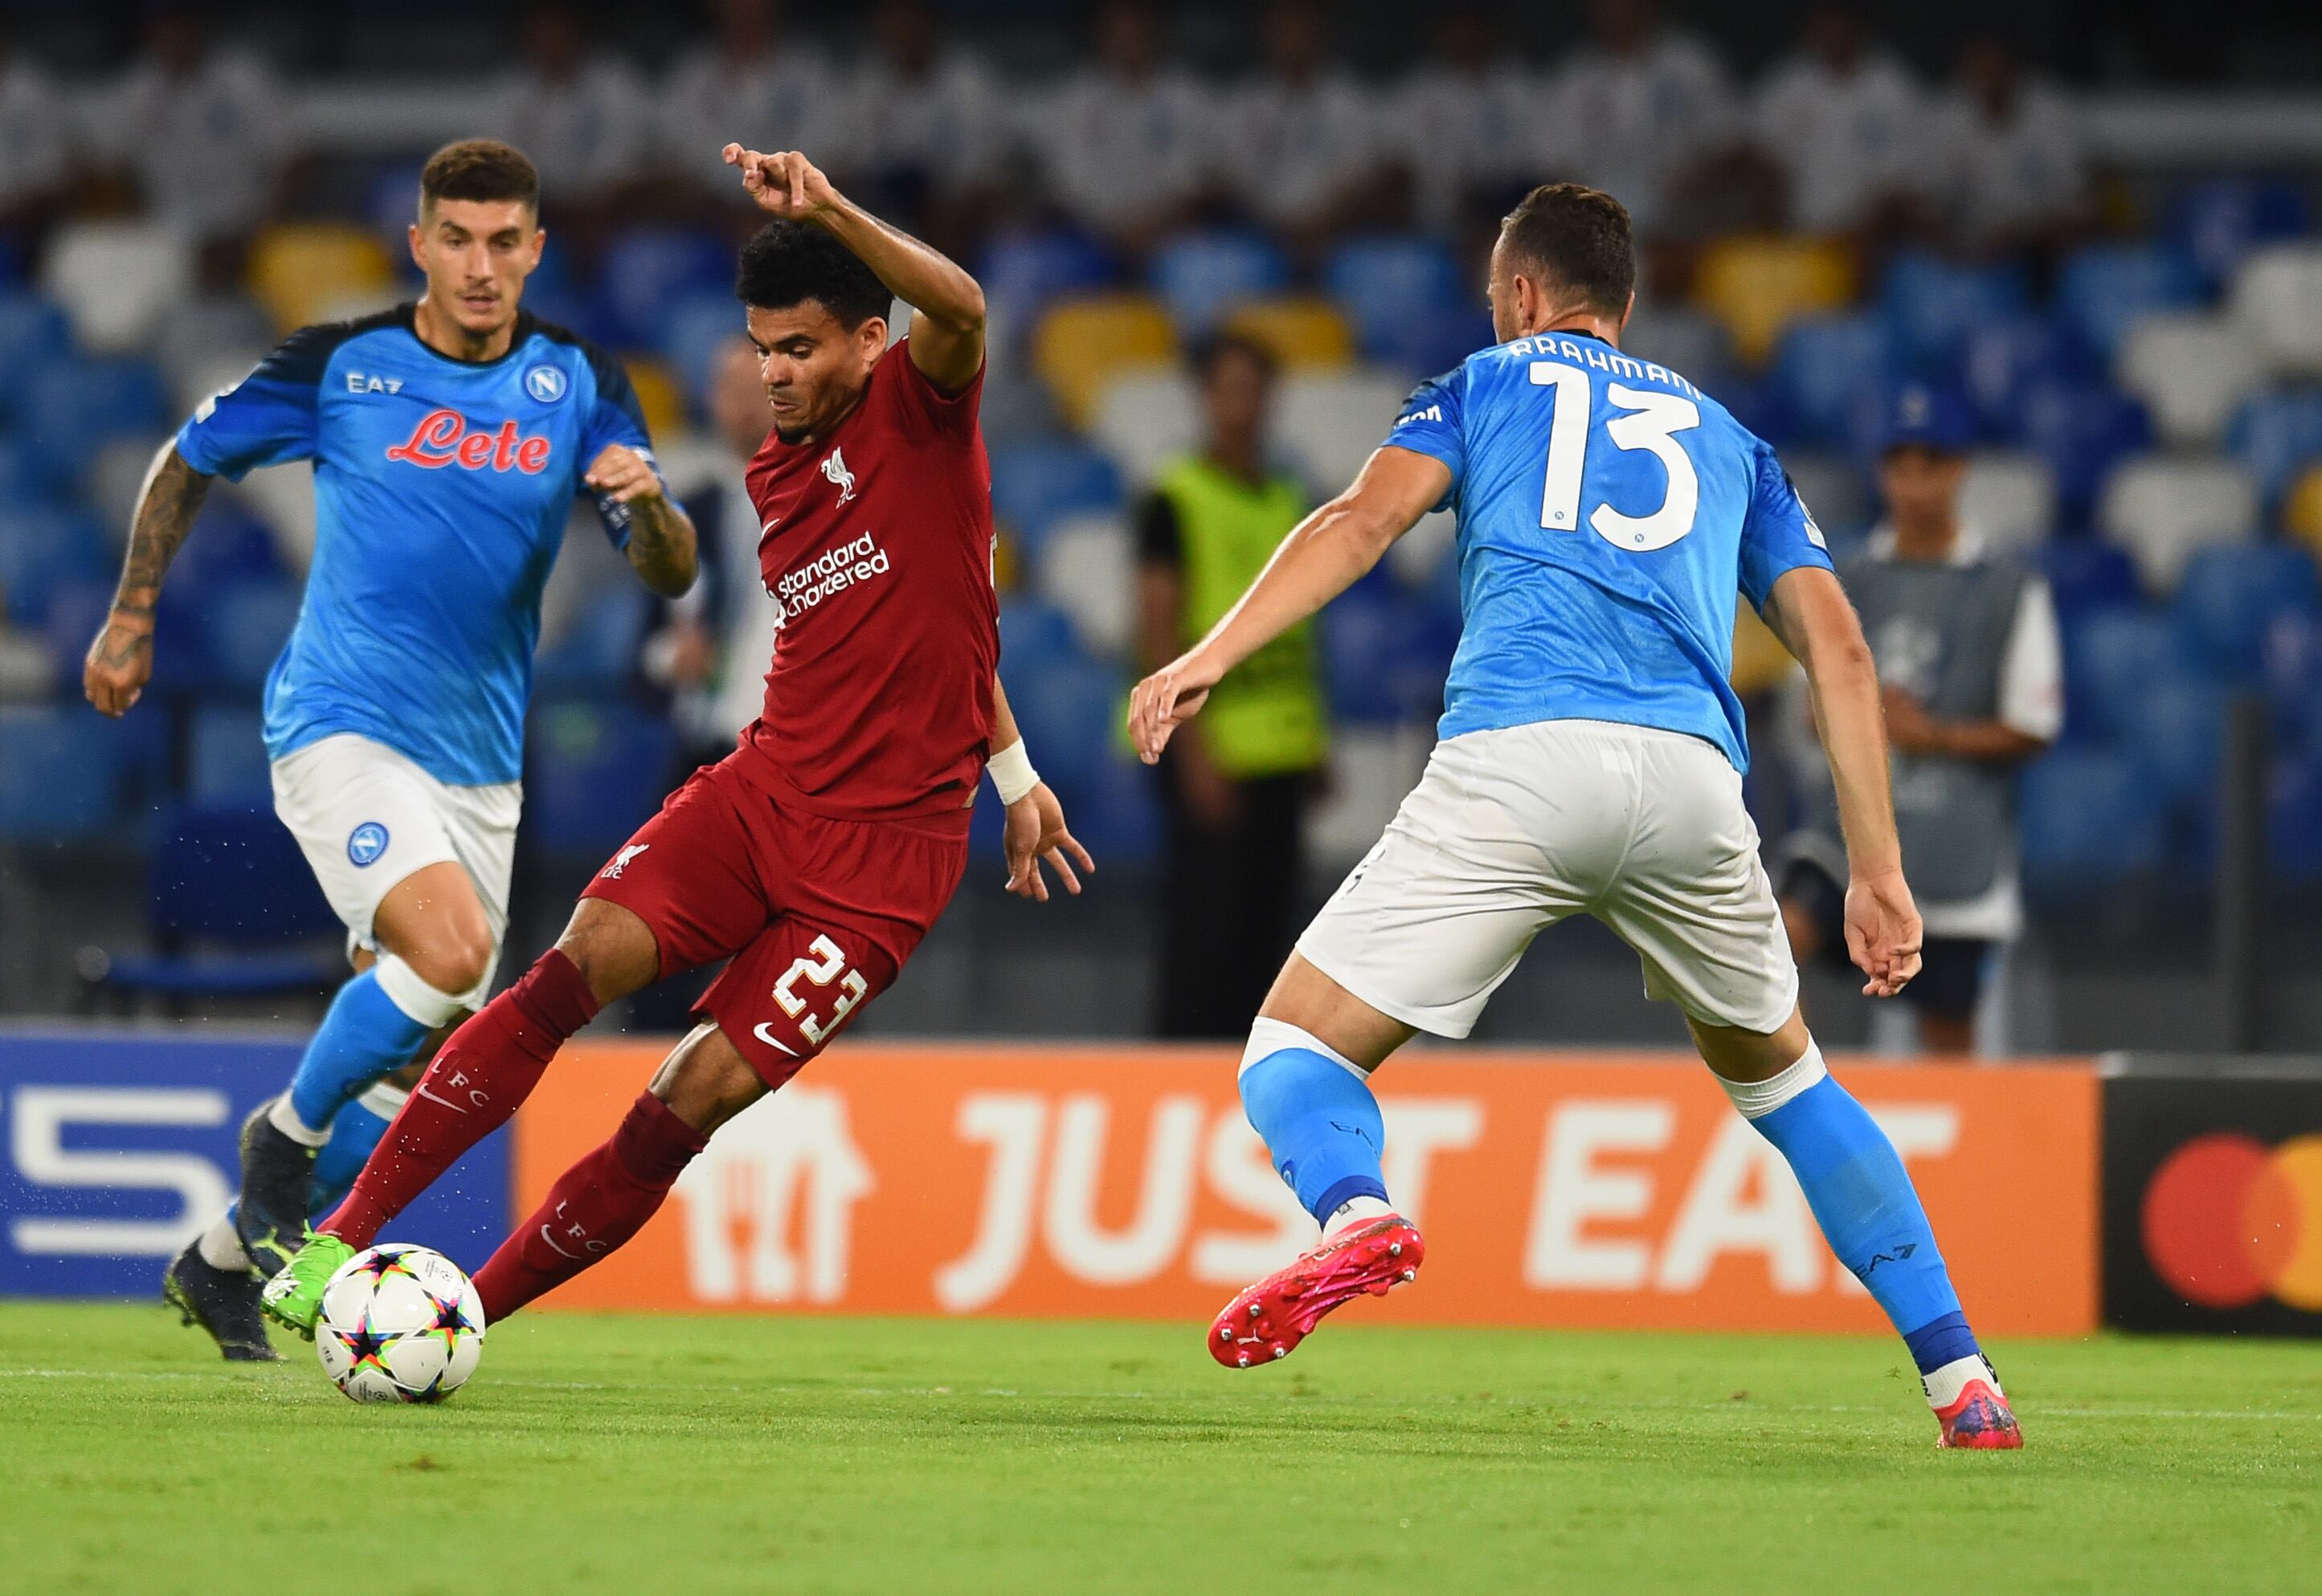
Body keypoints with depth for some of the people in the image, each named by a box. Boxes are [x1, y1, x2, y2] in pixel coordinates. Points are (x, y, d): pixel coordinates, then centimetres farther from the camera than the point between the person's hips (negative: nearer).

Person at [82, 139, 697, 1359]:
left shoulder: (579, 386, 2)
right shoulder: (339, 367, -5)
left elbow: (669, 576, -1)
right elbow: (189, 462, 10)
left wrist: (648, 502, -23)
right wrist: (131, 617, 12)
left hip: (479, 758, 5)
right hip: (340, 723, -5)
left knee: (421, 1060, 7)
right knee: (449, 951, -28)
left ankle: (225, 1257, 25)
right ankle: (287, 1136, -3)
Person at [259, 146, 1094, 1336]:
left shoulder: (918, 406, -4)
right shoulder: (773, 474, 16)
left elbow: (960, 313, -28)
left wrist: (830, 215, -40)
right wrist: (1012, 775, 25)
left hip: (885, 848, -5)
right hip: (762, 791, 5)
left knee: (692, 1105, -12)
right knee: (577, 966, -20)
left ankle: (464, 1317, -2)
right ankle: (343, 1237, -21)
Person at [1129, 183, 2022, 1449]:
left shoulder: (1488, 384, 24)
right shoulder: (1725, 434, 31)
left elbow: (1365, 518, 4)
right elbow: (1839, 648, 21)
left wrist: (1210, 656, -5)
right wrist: (1879, 874, 20)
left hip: (1512, 761, -3)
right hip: (1690, 775, 3)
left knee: (1296, 1048, 5)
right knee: (1775, 1067, 28)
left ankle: (1353, 1211, -32)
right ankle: (1961, 1378, 18)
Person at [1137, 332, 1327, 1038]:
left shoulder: (1287, 503, 15)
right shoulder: (1176, 499, -5)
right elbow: (1158, 629, -11)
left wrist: (1315, 743, 15)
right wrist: (1194, 751, -17)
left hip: (1281, 750, 7)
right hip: (1212, 751, -7)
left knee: (1265, 931, 7)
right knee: (1204, 934, -9)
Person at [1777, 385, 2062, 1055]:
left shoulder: (2010, 591, -3)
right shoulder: (1851, 584, 9)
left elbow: (2033, 731, -3)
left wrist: (1934, 736, -16)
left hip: (1958, 856, -3)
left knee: (1948, 1036, 4)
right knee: (1781, 933, -23)